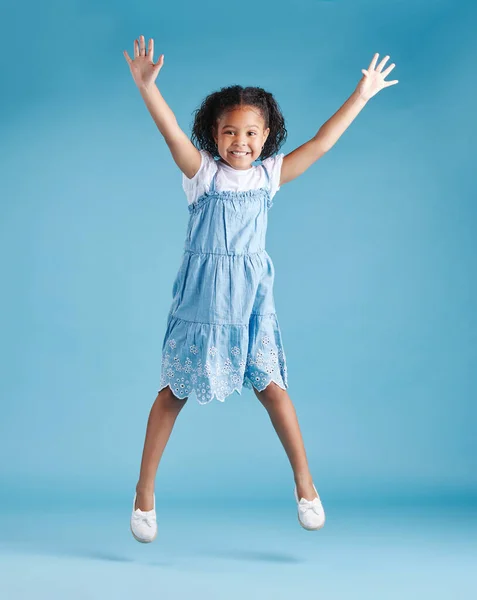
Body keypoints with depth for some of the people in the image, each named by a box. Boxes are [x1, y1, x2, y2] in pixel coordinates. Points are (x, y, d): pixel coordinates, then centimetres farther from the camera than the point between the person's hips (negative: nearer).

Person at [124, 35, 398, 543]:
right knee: (175, 391, 6)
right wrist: (146, 86, -35)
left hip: (251, 298, 2)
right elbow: (172, 134, -20)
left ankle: (303, 480, 18)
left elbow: (321, 143, 4)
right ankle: (145, 490, 17)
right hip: (201, 299, -2)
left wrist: (361, 95, 4)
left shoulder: (269, 175, 3)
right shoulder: (202, 173, -5)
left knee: (270, 386, 1)